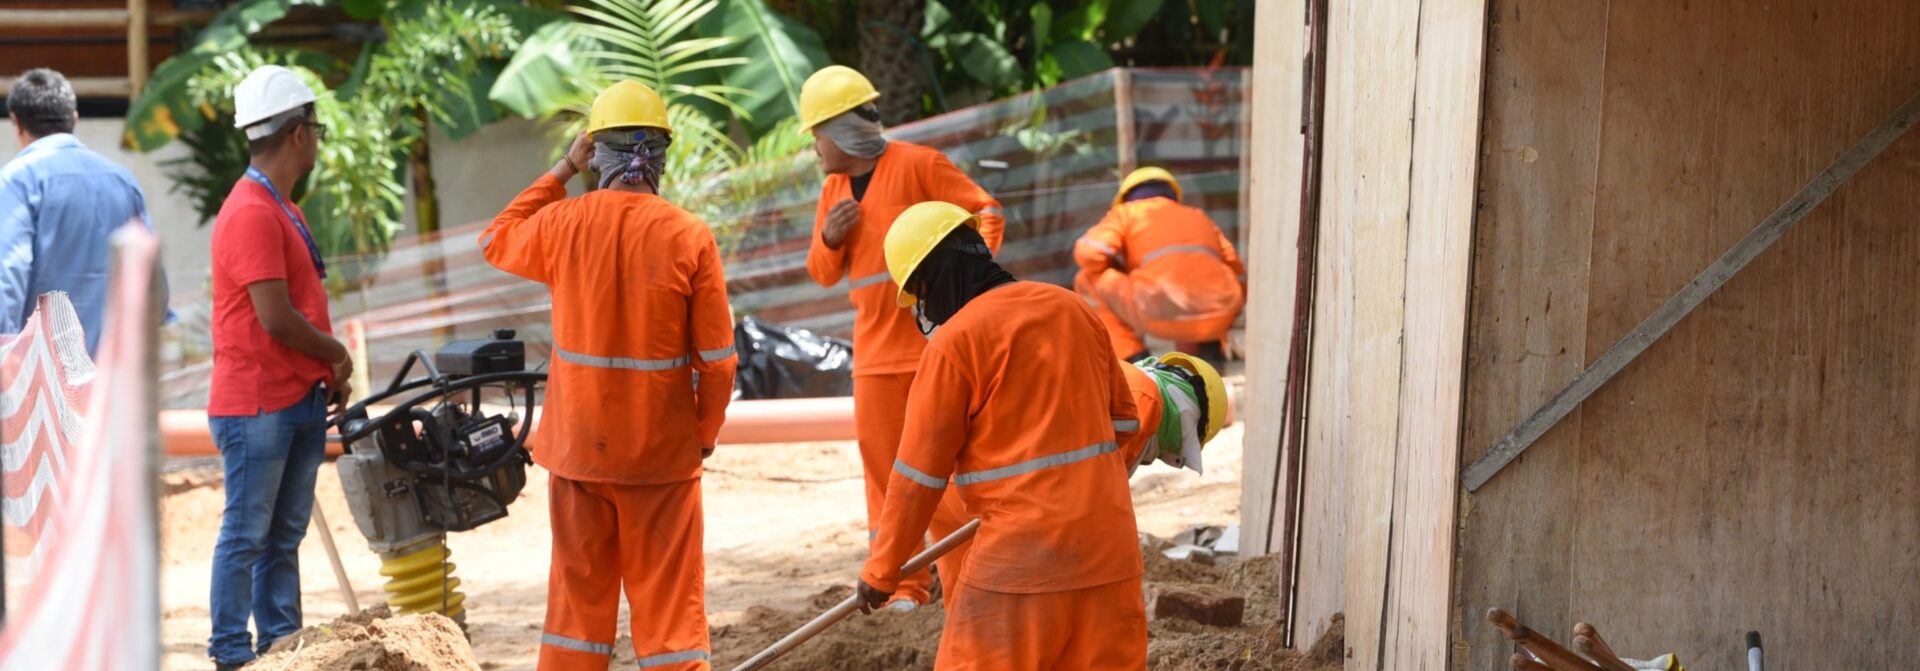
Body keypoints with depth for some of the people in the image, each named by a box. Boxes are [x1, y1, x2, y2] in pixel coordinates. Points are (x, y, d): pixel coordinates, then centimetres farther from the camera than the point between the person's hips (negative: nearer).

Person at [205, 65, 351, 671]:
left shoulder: (282, 208, 15)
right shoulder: (251, 213, -18)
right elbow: (276, 320, -22)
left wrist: (329, 372, 9)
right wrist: (339, 354, -7)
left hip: (300, 398, 9)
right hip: (257, 405, -9)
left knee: (285, 533, 14)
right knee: (246, 534, -1)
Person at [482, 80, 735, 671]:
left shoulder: (562, 223, -7)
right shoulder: (690, 237, -11)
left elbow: (496, 242, 17)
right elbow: (717, 359, -7)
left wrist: (561, 172, 16)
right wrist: (705, 433, 8)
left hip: (577, 443, 2)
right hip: (662, 447, -2)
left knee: (578, 591, 14)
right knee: (670, 597, 6)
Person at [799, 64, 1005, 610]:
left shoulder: (918, 165, -9)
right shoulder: (834, 189, 13)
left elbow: (985, 211, -7)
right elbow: (823, 273, 18)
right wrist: (828, 239, -4)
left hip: (937, 344, -6)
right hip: (875, 354, 6)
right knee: (884, 468, 6)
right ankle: (904, 584, 14)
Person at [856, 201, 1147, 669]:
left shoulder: (954, 341, -9)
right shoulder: (1072, 309, 9)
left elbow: (920, 472, -5)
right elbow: (1124, 419, 17)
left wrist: (882, 570, 4)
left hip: (1025, 552, -6)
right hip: (1110, 541, 6)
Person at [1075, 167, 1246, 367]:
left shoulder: (1126, 212, 22)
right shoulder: (1199, 216, 34)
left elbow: (1089, 253, 5)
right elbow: (1238, 278, 34)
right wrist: (1216, 333, 45)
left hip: (1163, 312, -4)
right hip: (1218, 316, 5)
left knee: (1088, 281, 19)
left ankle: (1134, 359, 7)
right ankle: (1208, 352, 15)